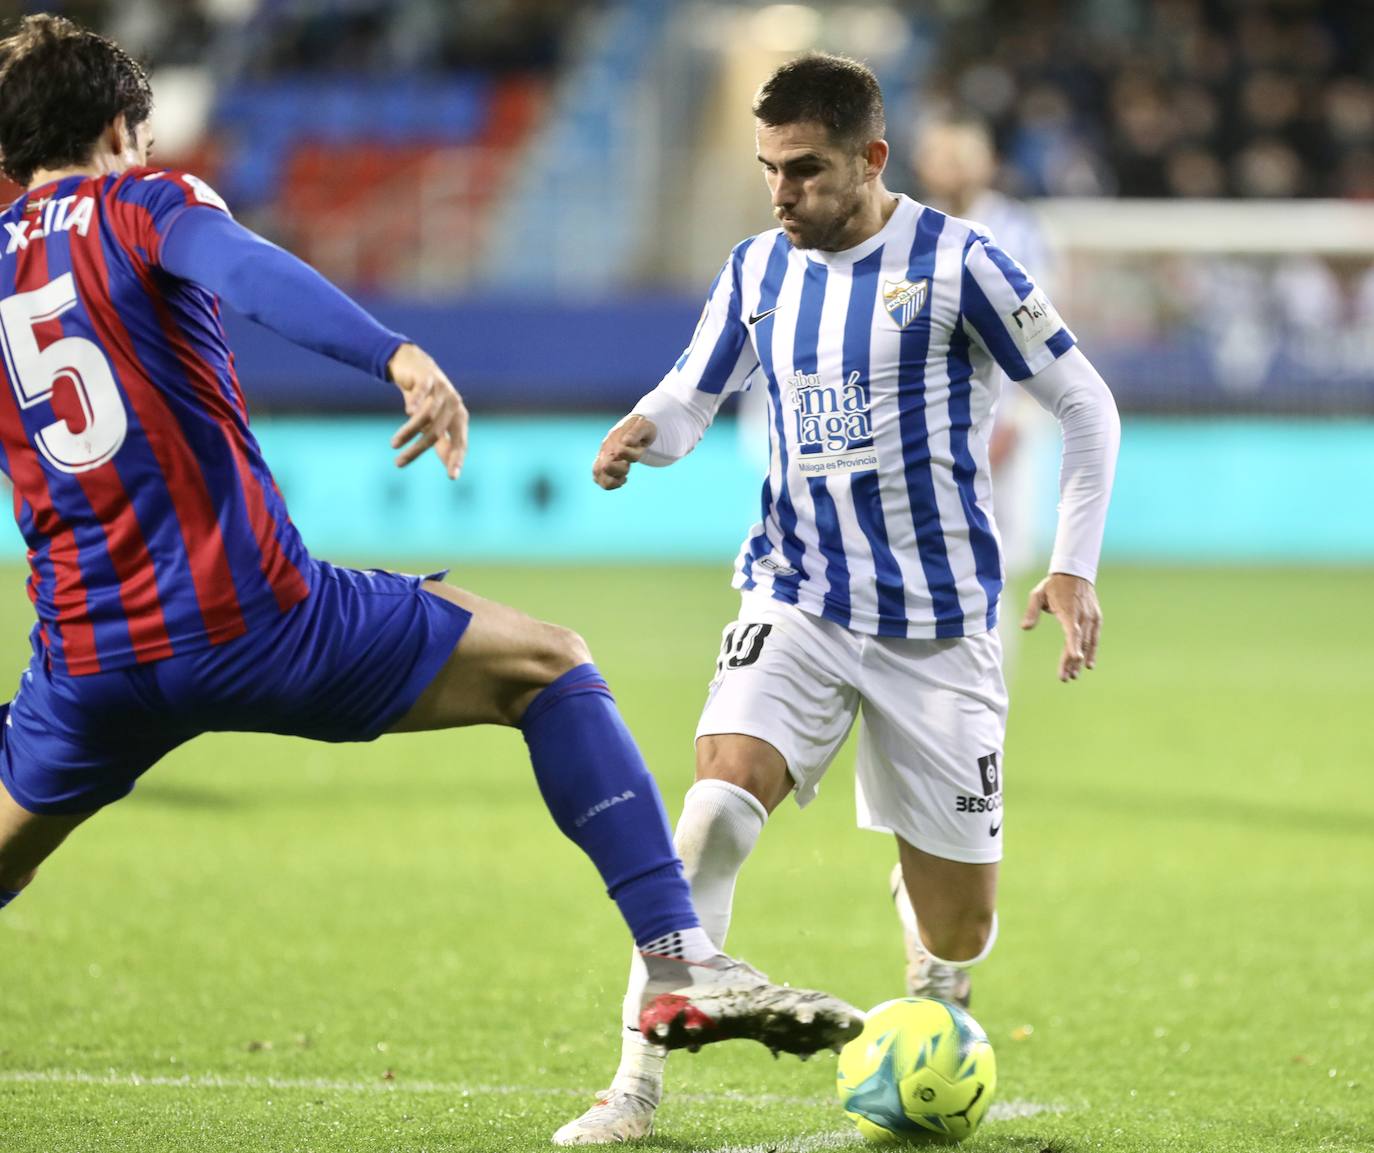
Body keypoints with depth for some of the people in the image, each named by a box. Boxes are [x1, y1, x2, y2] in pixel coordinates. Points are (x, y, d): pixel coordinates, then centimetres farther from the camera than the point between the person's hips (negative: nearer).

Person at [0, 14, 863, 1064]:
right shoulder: (143, 204, 2)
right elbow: (251, 272, -20)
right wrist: (399, 358, -35)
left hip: (86, 663, 5)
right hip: (253, 616, -5)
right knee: (550, 666, 7)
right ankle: (682, 964, -5)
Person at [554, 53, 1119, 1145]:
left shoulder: (955, 262, -9)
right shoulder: (759, 269, 3)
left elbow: (1085, 405, -1)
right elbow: (690, 399, 13)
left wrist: (1074, 566, -7)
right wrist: (642, 432, -12)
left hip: (937, 623, -2)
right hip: (796, 602, 2)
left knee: (959, 922, 3)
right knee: (716, 807, -25)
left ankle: (934, 1012, 42)